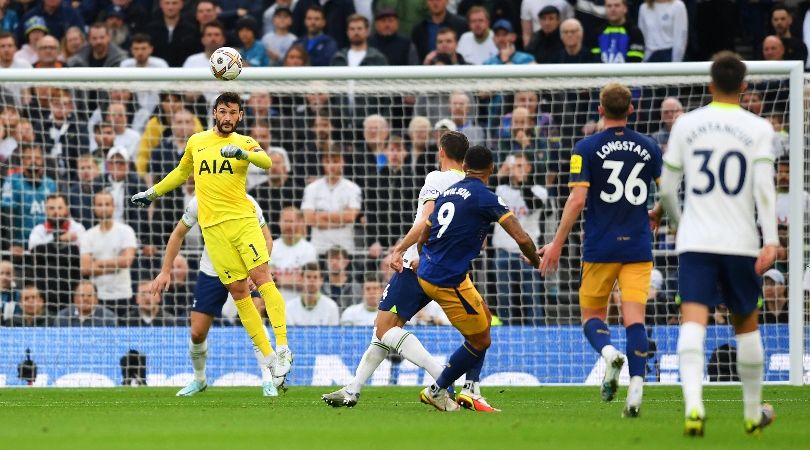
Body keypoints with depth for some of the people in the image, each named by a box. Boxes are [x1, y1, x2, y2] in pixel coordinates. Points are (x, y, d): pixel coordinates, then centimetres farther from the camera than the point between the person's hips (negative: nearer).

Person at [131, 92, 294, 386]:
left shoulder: (244, 143, 5)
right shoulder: (196, 142, 15)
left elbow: (265, 161, -16)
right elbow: (181, 172, 33)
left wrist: (242, 153, -35)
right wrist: (152, 193, 37)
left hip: (242, 219, -2)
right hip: (213, 226, 2)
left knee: (261, 276, -16)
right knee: (238, 290, -3)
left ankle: (282, 348, -18)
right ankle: (268, 356, -2)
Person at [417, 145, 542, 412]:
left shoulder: (448, 192, 11)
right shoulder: (485, 198, -12)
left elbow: (423, 238, 20)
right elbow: (522, 239, -17)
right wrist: (534, 260, 3)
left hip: (426, 272, 9)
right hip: (449, 281, -9)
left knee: (484, 318, 21)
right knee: (480, 340, 5)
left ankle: (470, 391, 15)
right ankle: (437, 391, 13)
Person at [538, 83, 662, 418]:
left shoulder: (587, 148, -5)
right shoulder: (649, 147, 5)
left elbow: (577, 199, -11)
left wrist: (557, 244, -4)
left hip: (600, 248, -2)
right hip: (638, 248, 2)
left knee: (592, 316, 10)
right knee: (634, 318, -3)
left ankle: (609, 353, -21)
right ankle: (636, 386, -19)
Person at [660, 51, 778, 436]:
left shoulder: (686, 125, 5)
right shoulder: (758, 129, 0)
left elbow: (667, 190, 8)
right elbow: (764, 187, -12)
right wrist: (771, 241, -16)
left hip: (694, 242, 0)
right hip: (741, 242, 0)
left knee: (693, 320, -11)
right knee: (746, 323, 17)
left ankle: (693, 404, -34)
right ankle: (753, 412, 27)